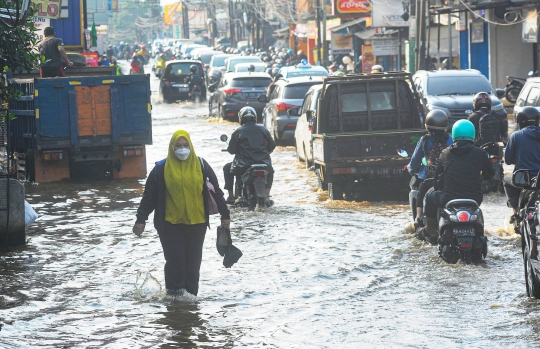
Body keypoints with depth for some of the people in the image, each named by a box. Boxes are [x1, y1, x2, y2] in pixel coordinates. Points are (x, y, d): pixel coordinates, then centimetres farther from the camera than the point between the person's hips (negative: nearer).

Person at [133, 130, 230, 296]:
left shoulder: (201, 166, 5)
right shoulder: (162, 169, 0)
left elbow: (216, 191, 10)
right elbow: (149, 196, 4)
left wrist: (225, 215, 8)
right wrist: (140, 220, 0)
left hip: (196, 222, 2)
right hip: (170, 224, -2)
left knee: (193, 261, 4)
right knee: (175, 260, -7)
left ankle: (191, 294, 13)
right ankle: (174, 294, 0)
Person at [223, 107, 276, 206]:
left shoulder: (238, 132, -3)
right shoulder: (263, 130, 6)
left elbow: (231, 150, -1)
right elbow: (272, 147, 11)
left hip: (243, 166, -2)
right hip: (263, 163, 2)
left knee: (227, 168, 26)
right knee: (270, 171, 36)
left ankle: (231, 197, 21)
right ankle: (267, 197, 20)